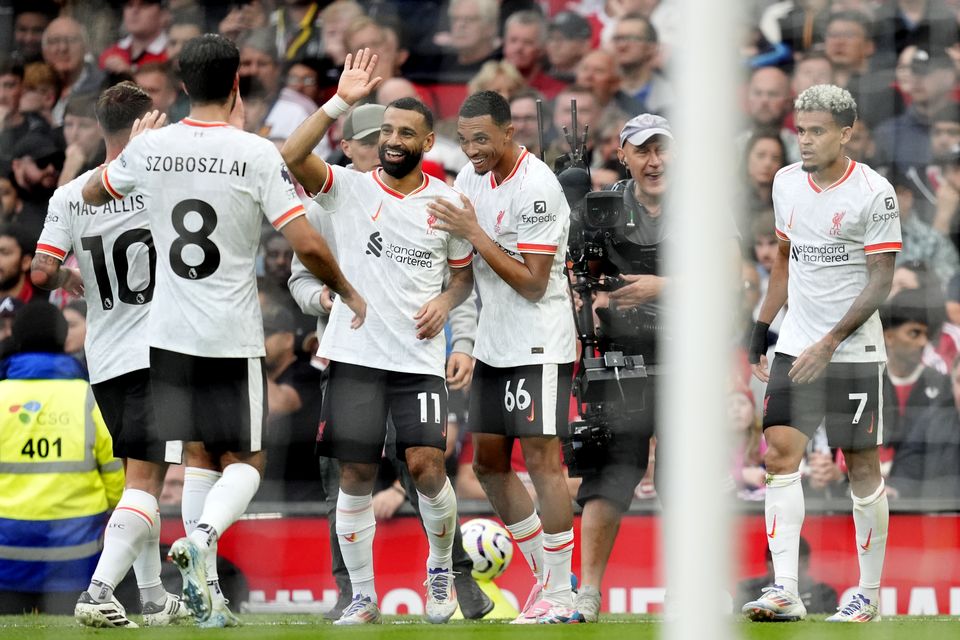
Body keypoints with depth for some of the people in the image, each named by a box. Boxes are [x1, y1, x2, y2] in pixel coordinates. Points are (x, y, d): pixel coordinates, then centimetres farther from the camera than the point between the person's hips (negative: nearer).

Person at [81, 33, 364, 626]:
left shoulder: (152, 148, -1)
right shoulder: (256, 154, -12)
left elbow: (92, 193, 20)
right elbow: (307, 244, -16)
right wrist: (350, 294, 2)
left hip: (170, 333, 3)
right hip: (233, 336, -3)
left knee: (199, 456, 15)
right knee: (245, 461, 9)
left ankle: (205, 591, 8)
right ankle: (203, 535, -21)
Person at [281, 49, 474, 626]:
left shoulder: (447, 202, 6)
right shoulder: (350, 189, 1)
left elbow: (464, 272, 17)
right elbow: (291, 157, -16)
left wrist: (446, 302, -4)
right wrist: (342, 102, -19)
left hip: (420, 356, 0)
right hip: (356, 354, 0)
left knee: (427, 466, -12)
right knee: (356, 475, 0)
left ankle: (442, 566, 15)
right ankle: (363, 599, 10)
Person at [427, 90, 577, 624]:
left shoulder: (536, 188, -18)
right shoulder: (471, 177, 8)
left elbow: (533, 283, -20)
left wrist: (474, 233, -20)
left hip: (539, 346, -9)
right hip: (494, 344, 9)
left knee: (542, 460, -10)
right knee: (489, 461, 11)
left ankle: (559, 597, -6)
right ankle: (546, 574, 21)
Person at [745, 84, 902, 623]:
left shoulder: (875, 193, -11)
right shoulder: (787, 182, 8)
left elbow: (881, 280, -11)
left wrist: (830, 343, -17)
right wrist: (762, 327, 16)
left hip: (854, 352, -5)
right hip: (796, 346, 5)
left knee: (863, 467, 1)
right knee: (780, 457, -8)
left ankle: (870, 593, 12)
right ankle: (785, 592, -11)